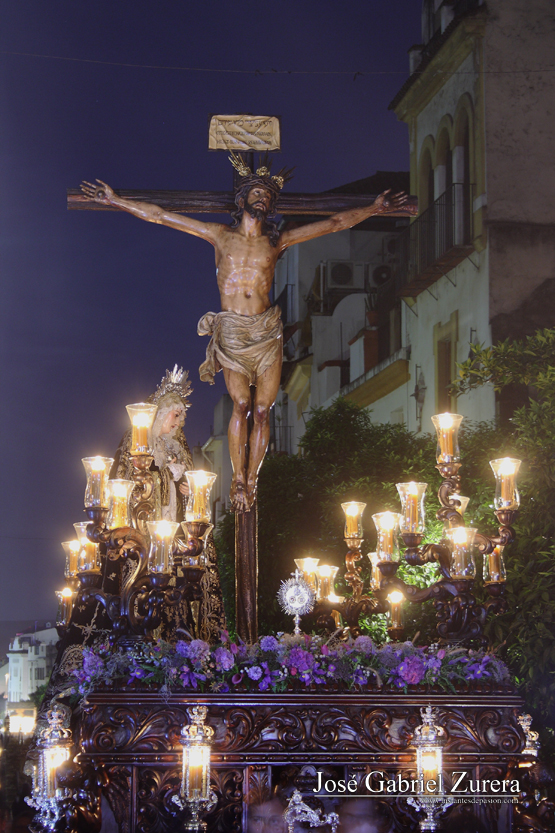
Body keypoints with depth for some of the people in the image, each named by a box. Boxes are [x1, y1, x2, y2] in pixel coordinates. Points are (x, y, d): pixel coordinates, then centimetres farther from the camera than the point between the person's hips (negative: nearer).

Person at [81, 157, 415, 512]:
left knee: (262, 410, -1)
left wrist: (375, 209, 11)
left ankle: (250, 480, 10)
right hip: (231, 332, -1)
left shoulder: (277, 242, 9)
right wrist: (116, 201, 7)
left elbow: (334, 223, 13)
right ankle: (239, 480, 1)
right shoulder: (220, 235, 8)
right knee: (241, 405, -9)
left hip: (267, 332, 1)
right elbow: (159, 216, 9)